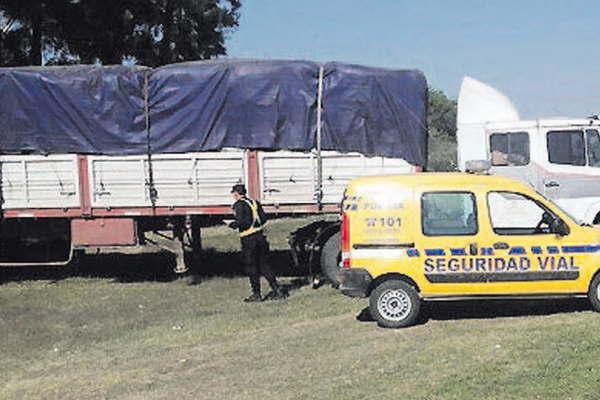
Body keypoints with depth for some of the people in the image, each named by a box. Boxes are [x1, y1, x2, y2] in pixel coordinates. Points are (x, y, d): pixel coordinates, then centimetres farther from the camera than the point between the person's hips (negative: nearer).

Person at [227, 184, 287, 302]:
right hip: (260, 236, 7)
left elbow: (241, 221, -20)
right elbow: (264, 218, 10)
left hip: (249, 239, -7)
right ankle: (277, 289, 10)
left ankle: (256, 294, 6)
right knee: (263, 264, 13)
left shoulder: (239, 204, -9)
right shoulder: (254, 202, 13)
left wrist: (231, 224, -2)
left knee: (251, 267, 2)